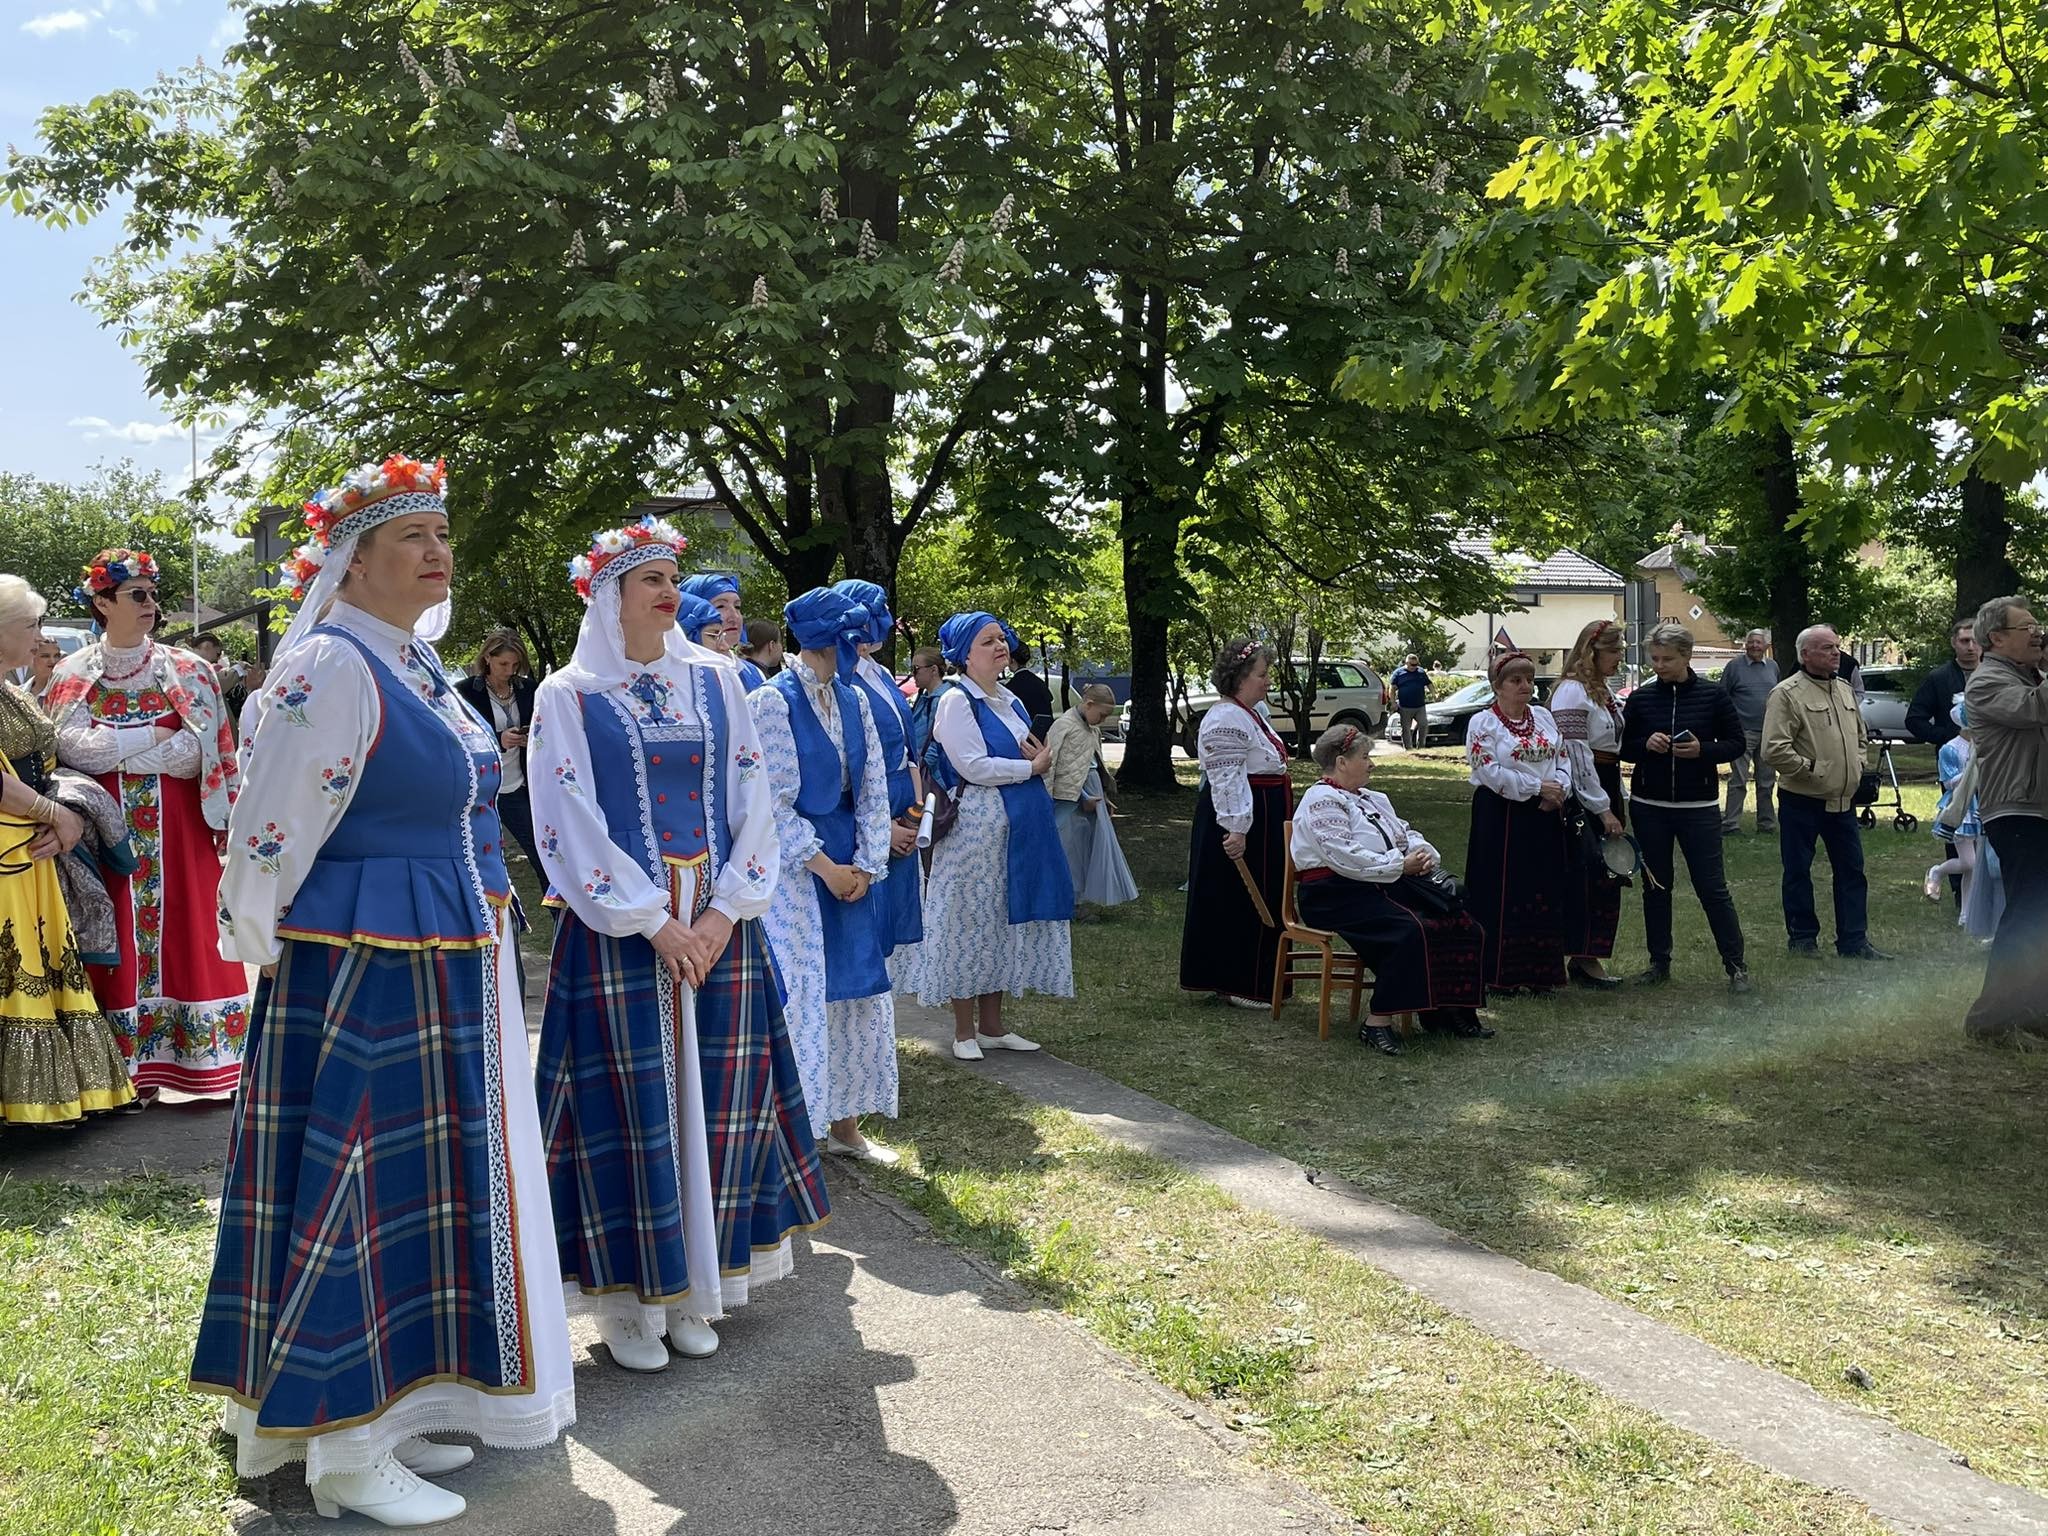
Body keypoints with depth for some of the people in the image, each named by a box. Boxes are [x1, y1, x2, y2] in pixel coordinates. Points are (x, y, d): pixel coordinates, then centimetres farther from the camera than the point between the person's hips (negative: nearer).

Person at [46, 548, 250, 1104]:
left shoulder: (188, 671, 3)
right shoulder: (73, 674, 5)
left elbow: (200, 752, -7)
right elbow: (71, 748, -8)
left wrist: (112, 749, -7)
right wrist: (154, 736, -10)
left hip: (178, 827, 0)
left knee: (184, 933, 0)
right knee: (119, 941, 2)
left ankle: (206, 1062, 5)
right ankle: (130, 1068, 8)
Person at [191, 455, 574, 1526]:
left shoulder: (417, 663, 13)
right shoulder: (329, 665, -16)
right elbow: (268, 839, -16)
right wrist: (266, 951, -7)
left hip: (447, 977, 10)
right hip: (359, 974, -9)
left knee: (429, 1183, 15)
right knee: (362, 1187, 0)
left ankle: (388, 1414, 30)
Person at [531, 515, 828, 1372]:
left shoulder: (714, 680, 8)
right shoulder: (570, 695, -1)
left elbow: (753, 801, 4)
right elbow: (570, 826, -8)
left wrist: (725, 912, -7)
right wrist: (653, 922, -14)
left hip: (718, 927, 3)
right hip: (616, 932, -3)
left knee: (711, 1100, 7)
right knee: (628, 1102, 0)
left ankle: (693, 1284, 22)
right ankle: (626, 1296, 15)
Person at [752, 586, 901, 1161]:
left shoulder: (854, 699, 8)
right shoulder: (772, 700, -11)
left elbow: (873, 789, 6)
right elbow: (773, 801, -13)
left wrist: (866, 865, -4)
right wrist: (825, 867, -13)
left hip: (850, 867, 7)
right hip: (794, 870, -6)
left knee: (860, 995, 9)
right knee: (801, 997, -3)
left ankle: (846, 1125, 23)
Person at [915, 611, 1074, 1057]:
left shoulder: (1010, 701, 14)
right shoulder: (957, 701, -10)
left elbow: (1034, 756, 20)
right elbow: (973, 766, -19)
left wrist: (1041, 760, -4)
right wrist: (1032, 767, -9)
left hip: (1018, 828, 8)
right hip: (976, 828, -8)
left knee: (1005, 921, 11)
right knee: (971, 922, -1)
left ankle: (992, 1024, 20)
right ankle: (964, 1030, 9)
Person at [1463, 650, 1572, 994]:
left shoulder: (1544, 717, 14)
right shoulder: (1483, 723, -6)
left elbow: (1564, 758, 11)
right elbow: (1491, 772, -16)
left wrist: (1559, 790, -8)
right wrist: (1538, 788, -17)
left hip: (1544, 820, 6)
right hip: (1500, 818, -6)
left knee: (1543, 892, 7)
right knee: (1502, 894, -4)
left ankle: (1538, 972, 15)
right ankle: (1497, 975, 3)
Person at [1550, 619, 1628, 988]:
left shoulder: (1605, 690, 16)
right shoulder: (1572, 692, -14)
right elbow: (1576, 756, -19)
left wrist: (1620, 802, 21)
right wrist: (1602, 808, -19)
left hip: (1607, 788, 10)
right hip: (1582, 796, -10)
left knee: (1608, 877, 10)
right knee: (1585, 878, -6)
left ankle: (1589, 957, 17)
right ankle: (1583, 959, 1)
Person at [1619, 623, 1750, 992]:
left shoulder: (1713, 695, -2)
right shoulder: (1641, 698, 3)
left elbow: (1737, 743, 2)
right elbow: (1622, 747, 8)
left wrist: (1702, 750, -16)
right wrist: (1646, 744, -13)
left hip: (1698, 806, -2)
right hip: (1649, 806, 2)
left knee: (1712, 886, -3)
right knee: (1655, 885, 9)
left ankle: (1736, 965, 7)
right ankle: (1659, 962, 19)